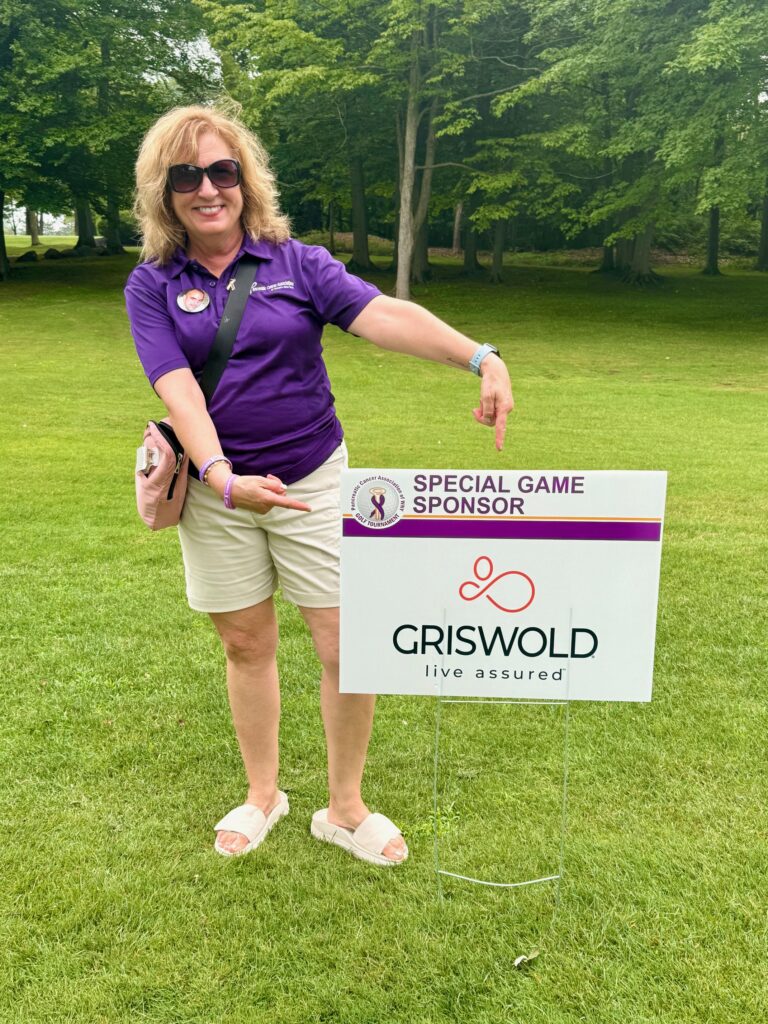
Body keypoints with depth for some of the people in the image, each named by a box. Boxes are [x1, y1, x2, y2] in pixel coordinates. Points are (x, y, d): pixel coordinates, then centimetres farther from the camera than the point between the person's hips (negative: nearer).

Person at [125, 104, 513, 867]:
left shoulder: (297, 263, -1)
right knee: (246, 646, 13)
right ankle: (262, 796, 35)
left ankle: (345, 808, 22)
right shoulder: (152, 285, 0)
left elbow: (382, 315, -17)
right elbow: (176, 387, -14)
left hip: (314, 481, 0)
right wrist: (223, 478, -30)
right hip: (216, 490, 1)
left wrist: (479, 356, -33)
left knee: (349, 649, 0)